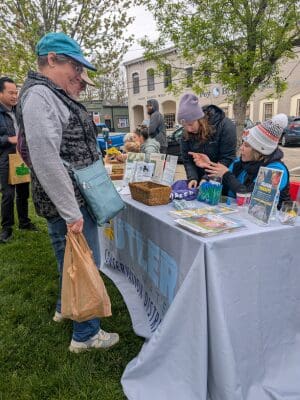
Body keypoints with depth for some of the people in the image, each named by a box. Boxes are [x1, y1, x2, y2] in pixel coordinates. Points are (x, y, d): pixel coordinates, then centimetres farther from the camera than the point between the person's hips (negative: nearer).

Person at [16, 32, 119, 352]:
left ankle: (65, 308, 44)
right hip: (67, 203, -10)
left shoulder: (54, 96, 15)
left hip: (76, 196, 10)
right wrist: (71, 213, -25)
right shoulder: (38, 95, -16)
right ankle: (86, 335, 20)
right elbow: (46, 160, -25)